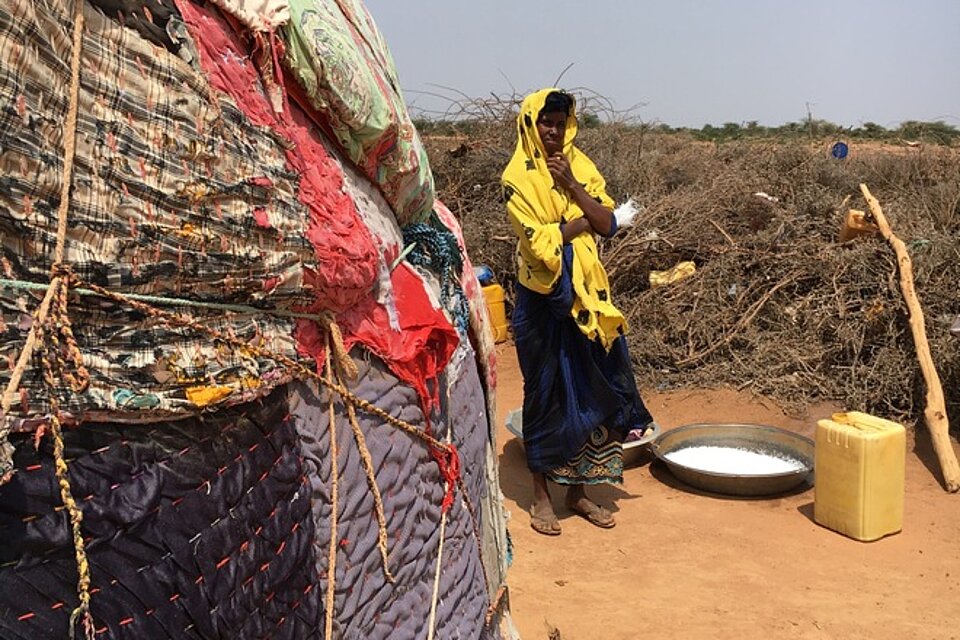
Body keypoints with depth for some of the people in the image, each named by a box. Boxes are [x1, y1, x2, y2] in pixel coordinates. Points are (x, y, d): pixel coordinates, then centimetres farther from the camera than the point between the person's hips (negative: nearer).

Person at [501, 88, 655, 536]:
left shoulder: (581, 167, 8)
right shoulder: (518, 177, -8)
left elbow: (607, 225, -3)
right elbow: (538, 242, -19)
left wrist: (572, 186, -13)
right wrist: (582, 219, -8)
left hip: (586, 295, 5)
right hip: (542, 299, -5)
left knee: (587, 389, 8)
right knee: (544, 393, 4)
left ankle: (577, 491, 23)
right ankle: (541, 495, 17)